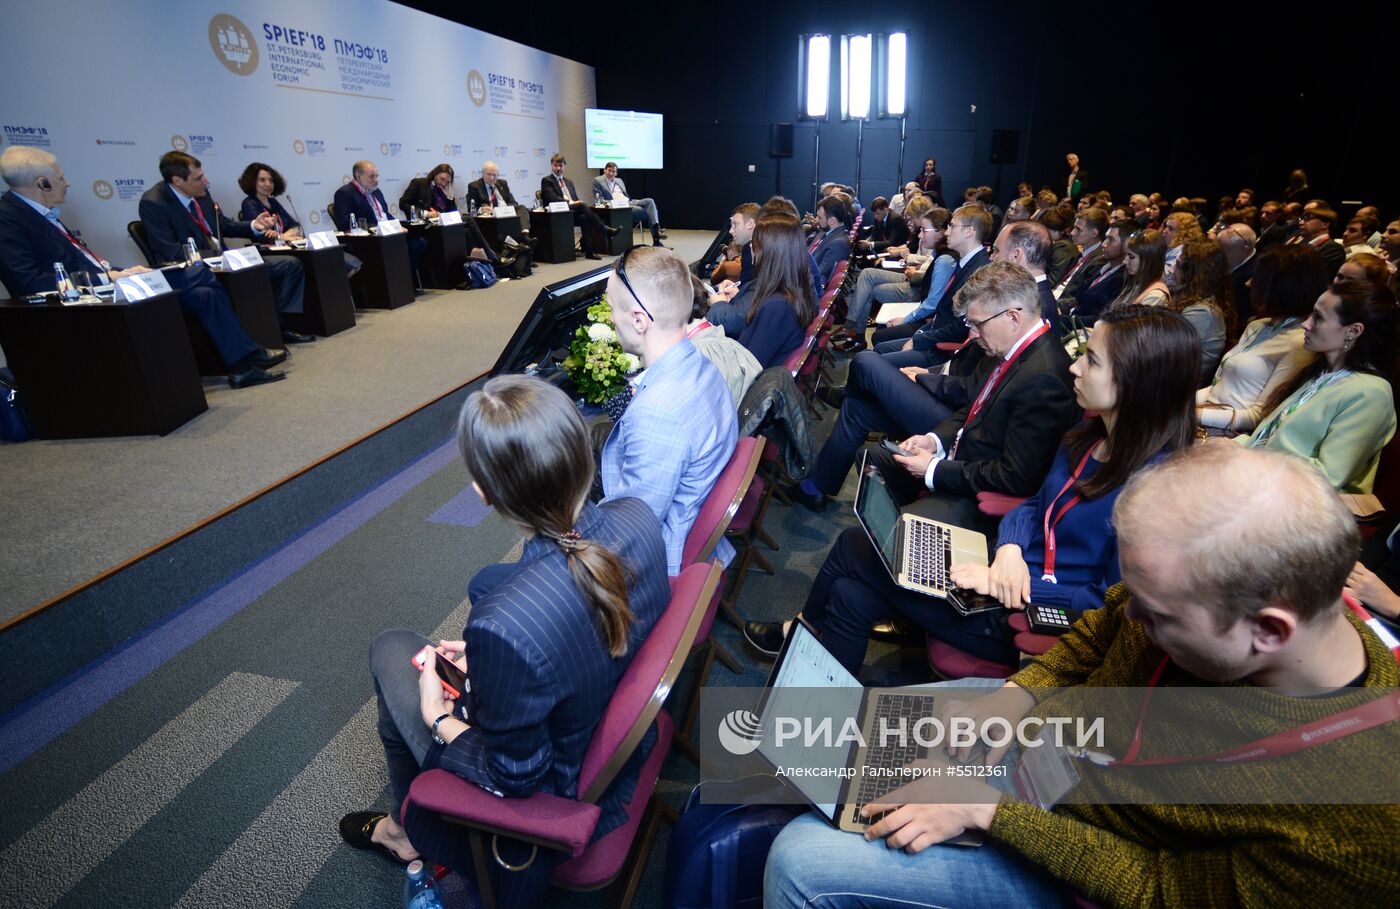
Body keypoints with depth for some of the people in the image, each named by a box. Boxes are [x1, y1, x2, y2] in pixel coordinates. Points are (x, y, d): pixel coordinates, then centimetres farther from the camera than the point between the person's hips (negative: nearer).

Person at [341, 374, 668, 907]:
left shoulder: (504, 629, -41)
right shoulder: (638, 519, -21)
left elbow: (516, 777, -23)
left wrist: (438, 719, -8)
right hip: (631, 735, 6)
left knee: (392, 649, 13)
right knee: (489, 582, 21)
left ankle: (411, 832, 40)